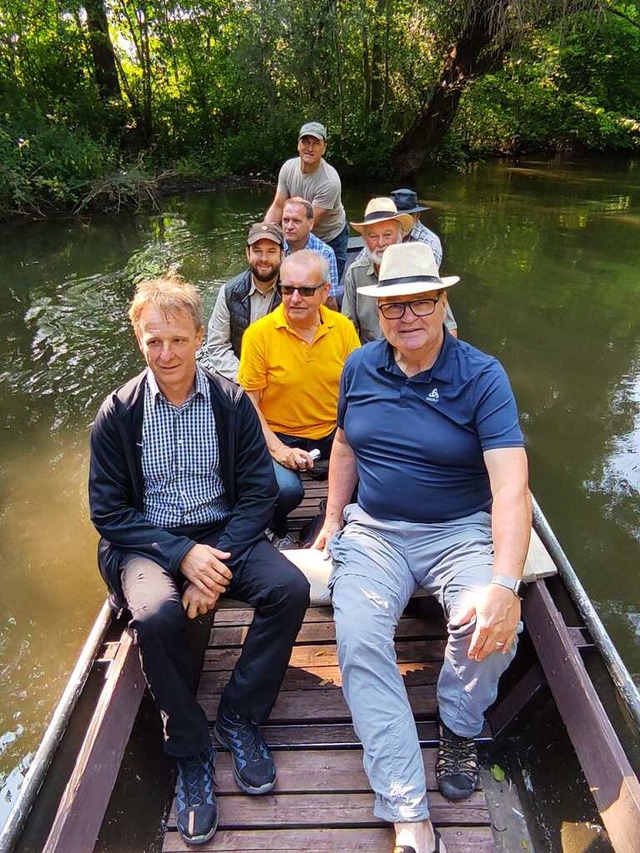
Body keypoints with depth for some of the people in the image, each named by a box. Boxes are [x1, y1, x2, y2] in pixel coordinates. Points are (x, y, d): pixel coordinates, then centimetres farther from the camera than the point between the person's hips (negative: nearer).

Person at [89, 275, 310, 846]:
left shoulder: (232, 402, -1)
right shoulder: (118, 413, -3)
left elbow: (259, 492, -2)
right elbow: (108, 510, -3)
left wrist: (216, 563, -17)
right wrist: (182, 555, -17)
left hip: (222, 534, 2)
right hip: (147, 542, -1)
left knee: (290, 589, -24)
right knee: (156, 615, -32)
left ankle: (239, 717, 1)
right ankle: (190, 752, -5)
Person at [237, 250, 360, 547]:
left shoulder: (343, 327, -1)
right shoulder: (259, 333, -10)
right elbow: (249, 405, -6)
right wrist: (278, 449, -17)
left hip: (333, 433, 3)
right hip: (280, 436, -3)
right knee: (286, 490, -30)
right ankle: (279, 533, 9)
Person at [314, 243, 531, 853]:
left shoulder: (481, 376, -11)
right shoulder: (359, 367, 3)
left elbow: (511, 485, -21)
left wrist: (504, 584, -34)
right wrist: (332, 521, 11)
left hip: (459, 531, -2)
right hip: (373, 530, 3)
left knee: (491, 629, -28)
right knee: (357, 642, -21)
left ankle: (458, 728, 7)